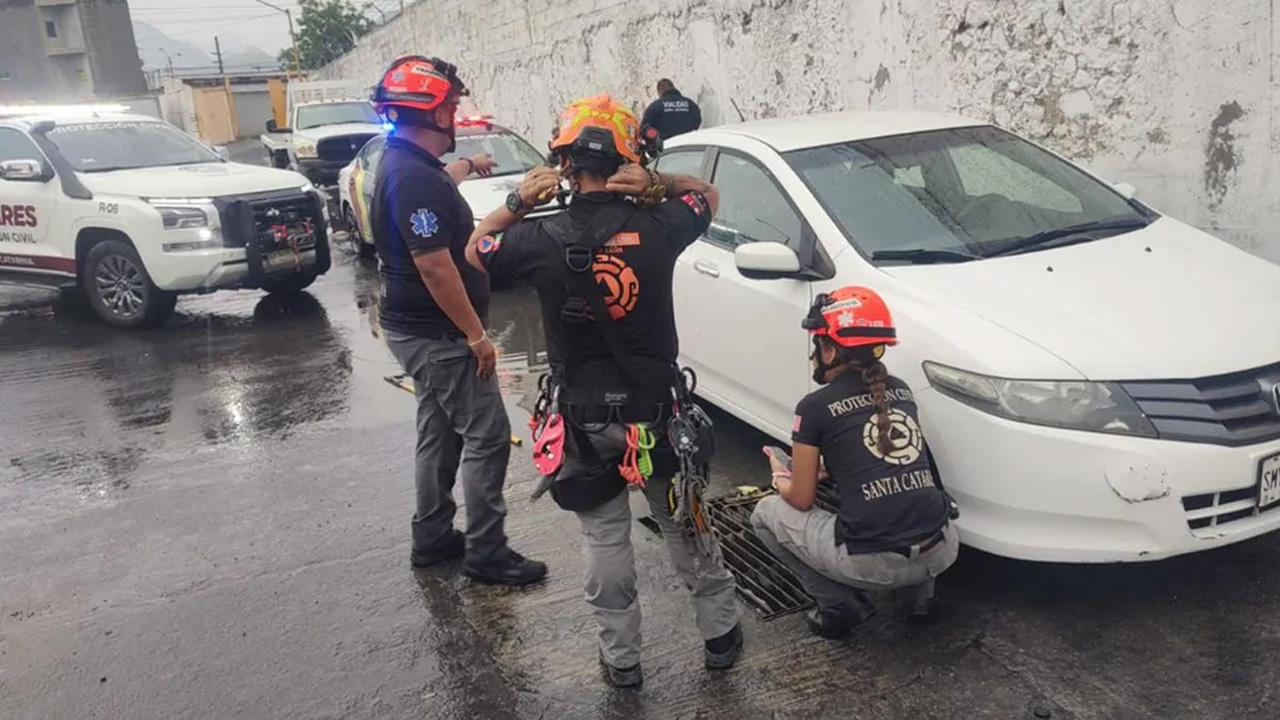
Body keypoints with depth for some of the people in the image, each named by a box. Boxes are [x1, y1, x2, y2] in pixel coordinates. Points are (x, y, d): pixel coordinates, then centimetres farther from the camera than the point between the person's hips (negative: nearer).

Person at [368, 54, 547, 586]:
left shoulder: (406, 162, 8)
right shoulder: (414, 178, -25)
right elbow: (434, 266, -28)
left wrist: (466, 166, 46)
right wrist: (476, 334, -23)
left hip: (421, 328, 11)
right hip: (436, 333, -11)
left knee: (440, 431, 19)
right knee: (486, 436, -3)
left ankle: (432, 538, 31)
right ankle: (486, 553, 7)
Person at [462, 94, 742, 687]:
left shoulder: (542, 239, -16)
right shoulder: (656, 227, -13)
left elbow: (474, 251, 4)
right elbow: (707, 194, 9)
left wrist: (520, 201, 1)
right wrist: (656, 184, -7)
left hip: (586, 420, -1)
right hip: (658, 410, 1)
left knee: (605, 541, 14)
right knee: (686, 528, 19)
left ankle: (622, 658, 26)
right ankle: (720, 633, 34)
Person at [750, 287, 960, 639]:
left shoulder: (815, 406, -2)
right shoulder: (900, 390, 14)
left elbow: (801, 500, 6)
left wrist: (782, 481, 26)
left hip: (874, 563, -6)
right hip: (943, 551, 6)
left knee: (766, 513, 16)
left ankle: (841, 605, 9)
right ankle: (922, 588, 22)